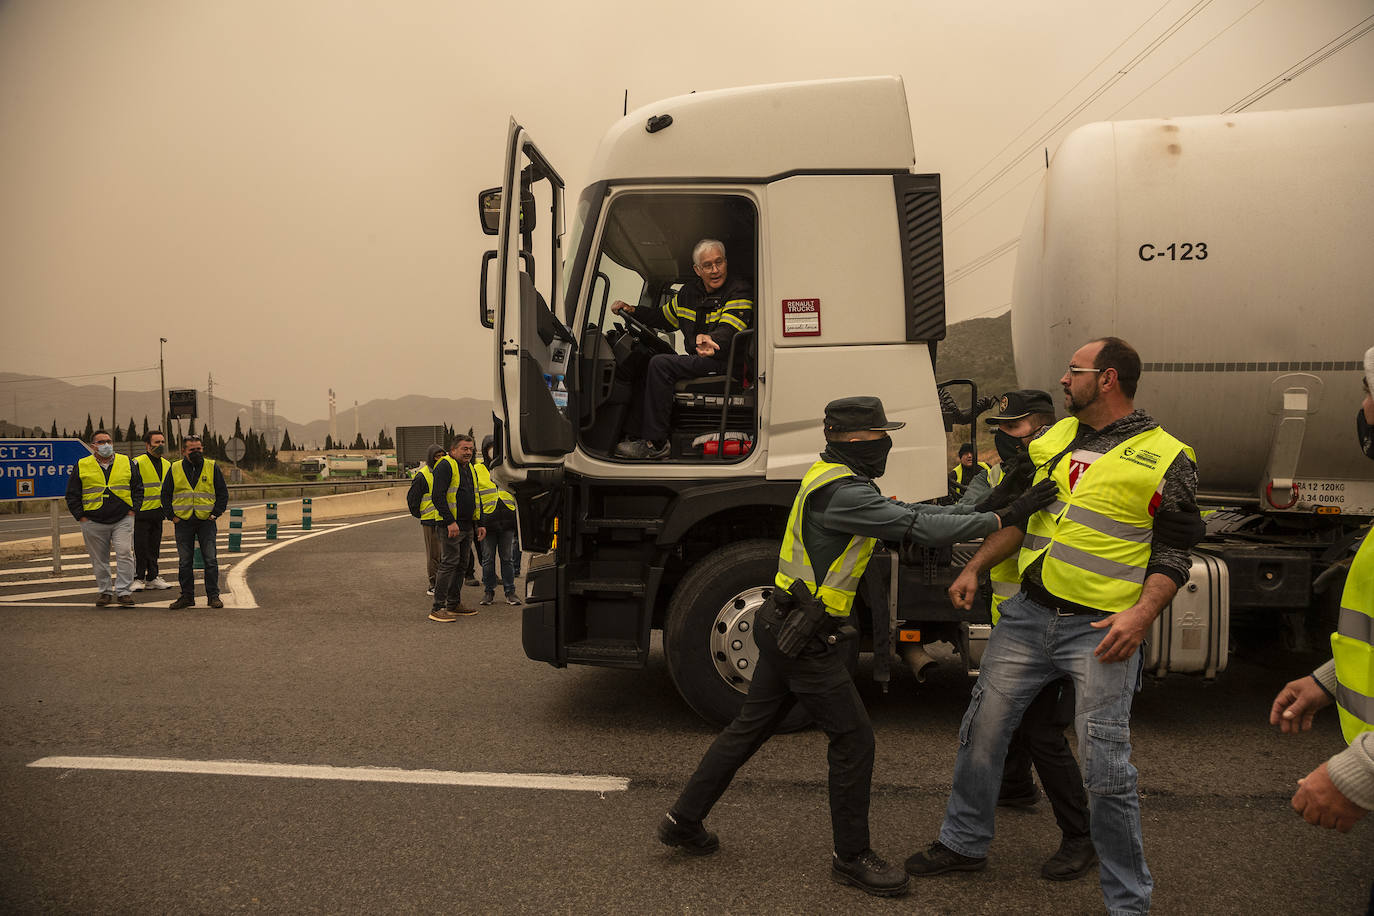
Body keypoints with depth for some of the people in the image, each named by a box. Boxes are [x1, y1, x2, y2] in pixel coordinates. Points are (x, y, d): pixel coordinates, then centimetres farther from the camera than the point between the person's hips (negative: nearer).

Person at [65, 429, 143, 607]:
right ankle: (104, 591, 21)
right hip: (93, 522, 1)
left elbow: (138, 488, 10)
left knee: (124, 554, -12)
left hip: (122, 520, -1)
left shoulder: (127, 462, 7)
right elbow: (72, 495, 8)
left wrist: (132, 510, 0)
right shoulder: (82, 466, 5)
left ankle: (122, 591, -6)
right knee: (99, 559, 8)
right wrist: (81, 517, 0)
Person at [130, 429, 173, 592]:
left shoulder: (167, 465, 13)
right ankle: (138, 578, 6)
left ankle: (152, 577, 19)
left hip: (158, 513, 6)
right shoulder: (137, 463, -10)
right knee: (140, 547, -3)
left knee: (155, 547, 12)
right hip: (142, 512, -6)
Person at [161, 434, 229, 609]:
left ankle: (213, 595, 5)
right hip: (183, 522, 1)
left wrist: (215, 514, -4)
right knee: (184, 562, 6)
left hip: (206, 521, -1)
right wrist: (172, 516, 2)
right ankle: (187, 596, 15)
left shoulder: (212, 468, 2)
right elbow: (165, 495, 12)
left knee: (210, 560, -2)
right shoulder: (175, 469, 5)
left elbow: (223, 493, 5)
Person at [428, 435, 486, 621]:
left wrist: (478, 524, 18)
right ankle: (437, 608, -7)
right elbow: (437, 496, -18)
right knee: (449, 564, -10)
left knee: (461, 565, 12)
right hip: (451, 526, -9)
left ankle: (454, 604, 21)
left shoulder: (469, 468, 18)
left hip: (467, 527, 9)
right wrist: (450, 522, -23)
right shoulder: (445, 466, -9)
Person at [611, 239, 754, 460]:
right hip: (697, 362, 8)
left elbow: (728, 330, -27)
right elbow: (664, 317, 27)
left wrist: (709, 339, -49)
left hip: (723, 363, -8)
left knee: (660, 364, -23)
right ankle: (635, 435, 0)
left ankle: (655, 443, -22)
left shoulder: (739, 291, -10)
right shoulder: (690, 292, 13)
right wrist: (632, 311, 12)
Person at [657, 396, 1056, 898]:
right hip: (806, 639, -11)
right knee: (853, 739, 0)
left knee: (750, 726, 17)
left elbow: (903, 511, 15)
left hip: (785, 629, 11)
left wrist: (979, 507, 9)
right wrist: (1004, 518, -21)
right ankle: (852, 857, 15)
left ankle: (684, 820, 27)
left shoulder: (836, 479, 12)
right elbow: (918, 527, -24)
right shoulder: (841, 491, -21)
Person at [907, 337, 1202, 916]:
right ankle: (964, 843, 33)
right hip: (1028, 614, 6)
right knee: (982, 730, 12)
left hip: (1100, 630, -6)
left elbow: (1172, 556, -7)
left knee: (1106, 767, -5)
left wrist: (1141, 614, -22)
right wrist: (975, 568, 12)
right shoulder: (1056, 438, 11)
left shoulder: (1164, 459, -6)